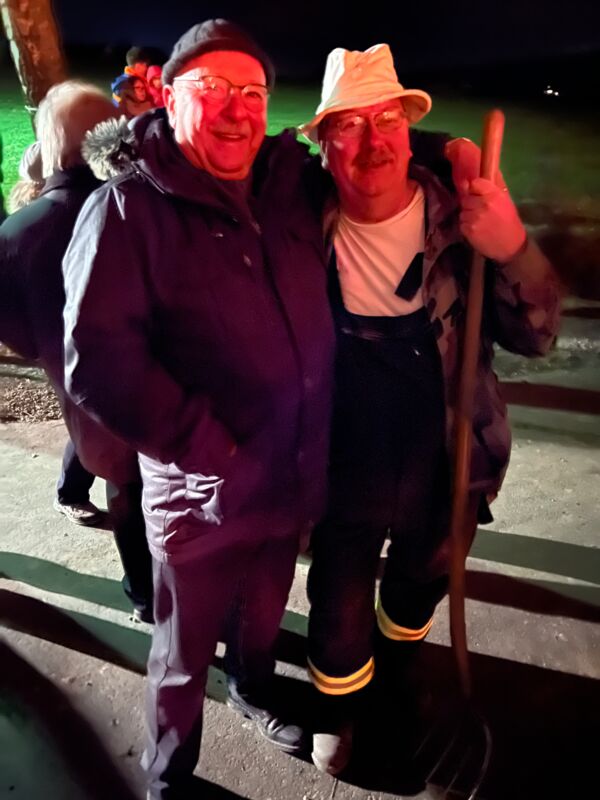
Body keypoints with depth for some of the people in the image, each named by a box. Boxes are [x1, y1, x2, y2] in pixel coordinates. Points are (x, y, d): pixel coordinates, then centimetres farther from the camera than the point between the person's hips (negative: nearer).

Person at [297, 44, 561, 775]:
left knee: (420, 583, 27)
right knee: (340, 611, 14)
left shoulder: (459, 221, -13)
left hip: (439, 469, 2)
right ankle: (340, 710, 49)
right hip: (345, 474, -1)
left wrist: (514, 253, -31)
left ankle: (396, 668, 62)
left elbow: (535, 336, -11)